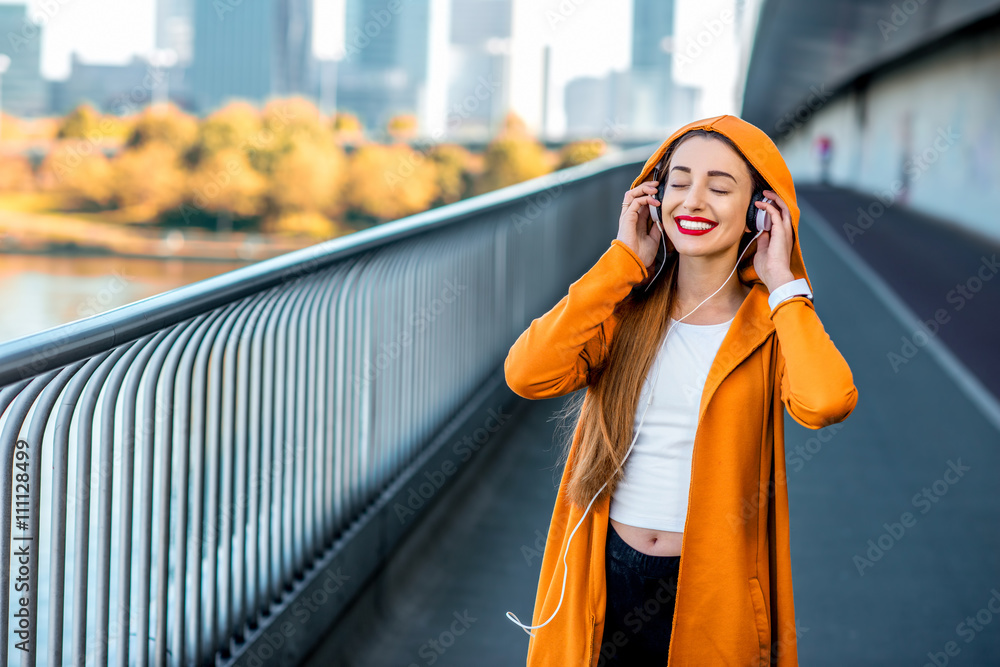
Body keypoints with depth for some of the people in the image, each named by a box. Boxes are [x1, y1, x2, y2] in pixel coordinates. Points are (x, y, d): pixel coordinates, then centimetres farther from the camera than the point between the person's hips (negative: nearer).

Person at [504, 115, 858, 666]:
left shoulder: (771, 321, -4)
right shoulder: (628, 306, 1)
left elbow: (825, 403, -27)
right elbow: (526, 374, -17)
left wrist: (782, 285, -13)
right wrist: (622, 263, -10)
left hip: (714, 592, -1)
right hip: (606, 578, 2)